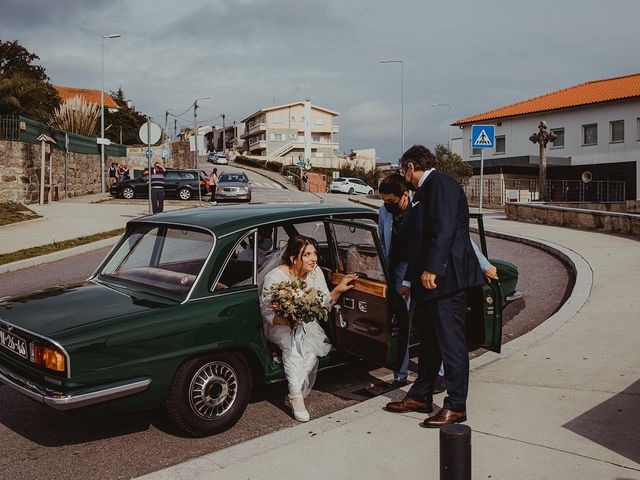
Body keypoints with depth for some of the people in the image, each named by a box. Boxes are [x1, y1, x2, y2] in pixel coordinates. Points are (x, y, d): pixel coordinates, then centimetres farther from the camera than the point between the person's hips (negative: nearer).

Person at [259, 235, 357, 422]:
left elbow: (324, 303, 4)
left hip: (307, 323, 4)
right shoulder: (275, 277, -17)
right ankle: (296, 396, -27)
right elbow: (267, 312, -16)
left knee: (311, 351, -27)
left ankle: (295, 396, -13)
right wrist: (287, 321, -34)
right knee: (292, 342, -36)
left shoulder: (315, 271, -3)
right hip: (278, 325, -4)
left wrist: (338, 289, -14)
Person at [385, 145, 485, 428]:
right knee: (429, 340, 17)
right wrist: (411, 279, 26)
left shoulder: (440, 183, -9)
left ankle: (456, 406, 5)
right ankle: (420, 396, 28)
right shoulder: (424, 191, 21)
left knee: (451, 343, -4)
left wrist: (432, 268, -26)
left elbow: (444, 229, -21)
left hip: (445, 278, -11)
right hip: (429, 280, 11)